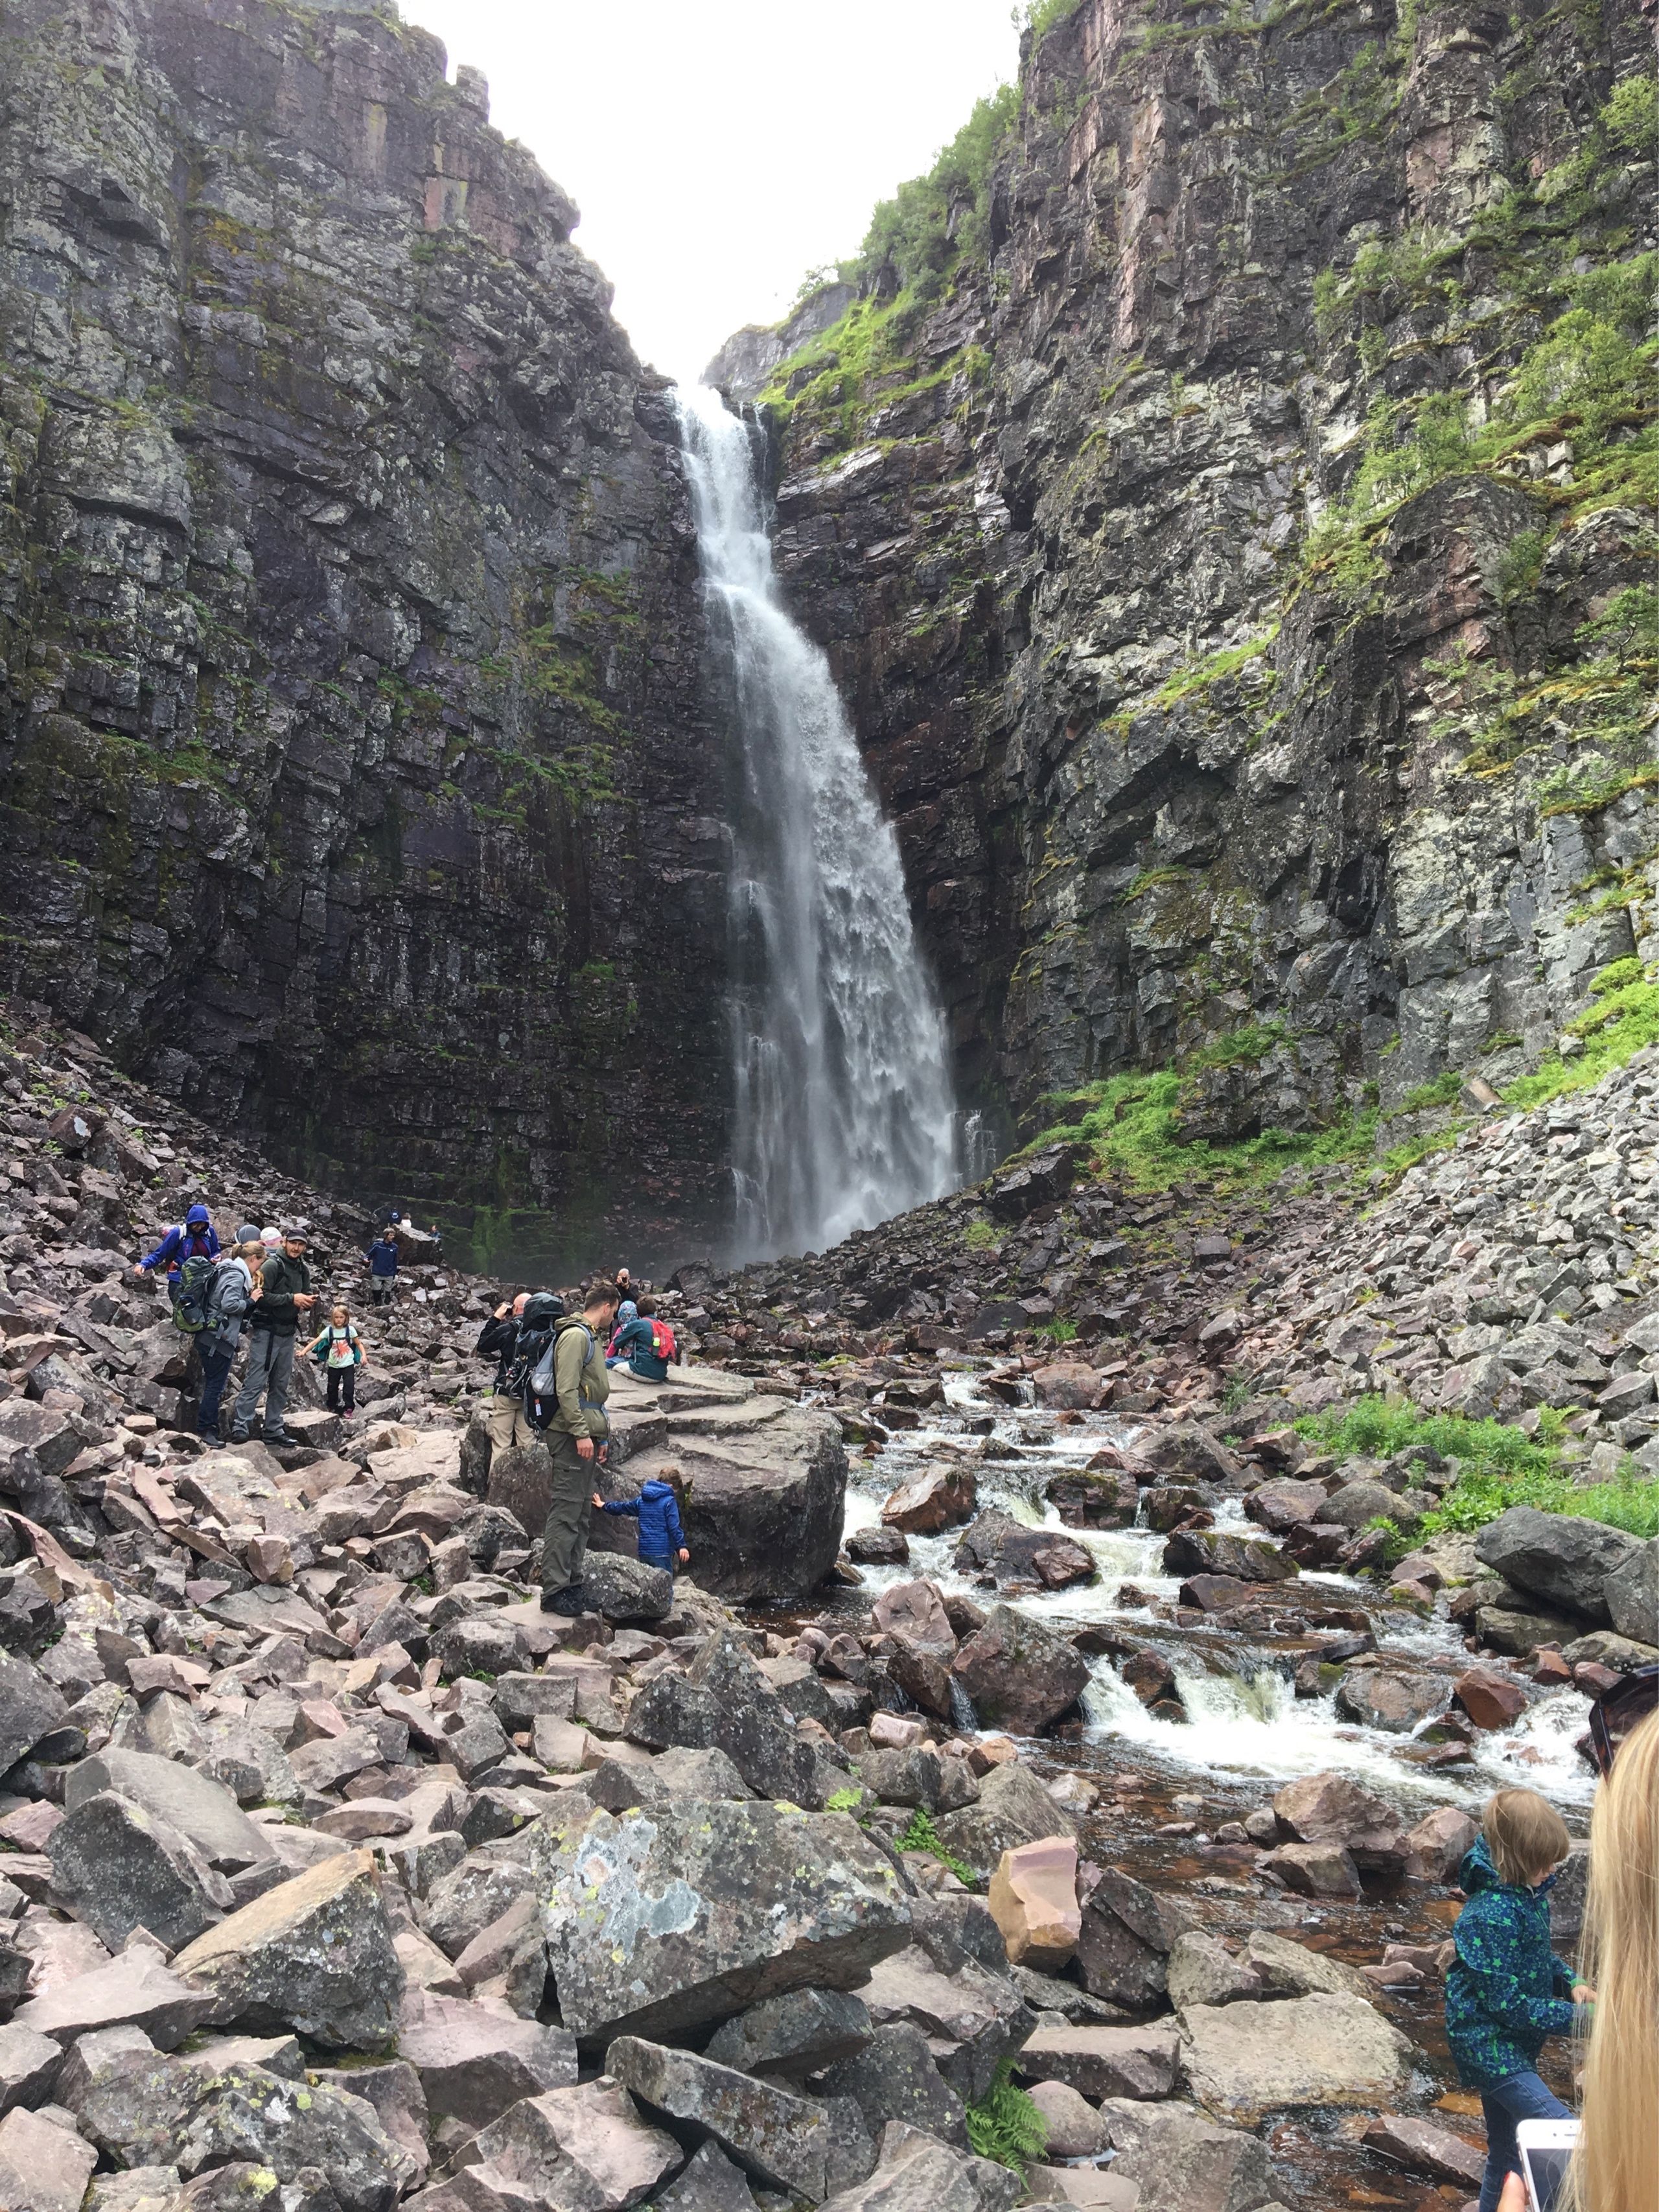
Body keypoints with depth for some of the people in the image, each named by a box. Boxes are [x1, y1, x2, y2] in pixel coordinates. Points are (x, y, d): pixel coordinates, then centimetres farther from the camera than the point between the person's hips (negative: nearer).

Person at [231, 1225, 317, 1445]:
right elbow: (262, 1296, -19)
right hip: (266, 1331, -8)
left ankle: (274, 1430, 19)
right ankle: (240, 1427, -8)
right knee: (256, 1382, -10)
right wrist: (291, 1299, -21)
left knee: (281, 1385, 12)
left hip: (288, 1333, 8)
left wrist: (308, 1302, -5)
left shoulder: (304, 1270, 12)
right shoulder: (272, 1265, -11)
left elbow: (306, 1297, 18)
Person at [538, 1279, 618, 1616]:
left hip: (585, 1436, 10)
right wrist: (581, 1433, -22)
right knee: (565, 1514, -9)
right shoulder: (576, 1335, -11)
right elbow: (567, 1389, -20)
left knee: (579, 1514, 13)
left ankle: (572, 1582, 20)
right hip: (572, 1436, -10)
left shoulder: (592, 1337, 21)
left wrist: (600, 1436, 22)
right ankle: (554, 1590, -7)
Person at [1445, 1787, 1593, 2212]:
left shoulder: (1529, 1892, 1)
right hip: (1489, 2044, -9)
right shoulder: (1490, 1915, -26)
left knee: (1507, 2153, 20)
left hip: (1516, 2045, 9)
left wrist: (1570, 1982, 0)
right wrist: (1579, 2017, -19)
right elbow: (1506, 2004, -22)